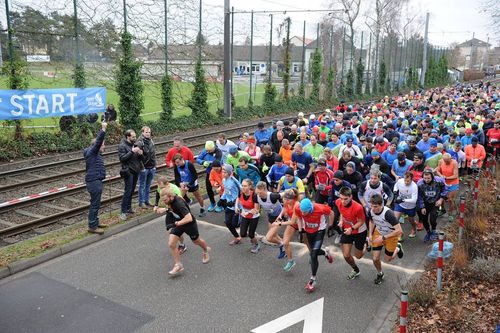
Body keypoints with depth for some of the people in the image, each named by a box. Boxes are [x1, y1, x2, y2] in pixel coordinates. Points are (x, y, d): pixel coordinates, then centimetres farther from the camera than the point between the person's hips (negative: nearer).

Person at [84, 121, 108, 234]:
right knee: (95, 204, -5)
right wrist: (103, 129, -30)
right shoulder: (92, 152, -13)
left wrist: (103, 128, 16)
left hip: (96, 181, 10)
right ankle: (92, 226, 0)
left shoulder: (95, 153, 14)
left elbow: (98, 140, 22)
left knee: (96, 203, 19)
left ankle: (95, 222, 30)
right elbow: (98, 141, -27)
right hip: (94, 182, -10)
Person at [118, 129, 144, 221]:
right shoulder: (122, 146, -8)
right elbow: (122, 158, -19)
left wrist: (140, 154, -4)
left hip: (136, 171, 7)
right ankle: (123, 212, -5)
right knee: (127, 191, -9)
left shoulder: (134, 144, 13)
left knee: (132, 190, 13)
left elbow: (140, 158, 18)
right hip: (128, 171, -7)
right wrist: (132, 152, -24)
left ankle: (128, 208, 24)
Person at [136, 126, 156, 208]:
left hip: (151, 167, 7)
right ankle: (141, 202, 11)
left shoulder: (151, 141, 10)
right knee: (142, 185, 3)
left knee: (148, 185, 14)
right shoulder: (140, 142, -14)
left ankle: (146, 200, 24)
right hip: (144, 167, -7)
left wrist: (154, 165, 17)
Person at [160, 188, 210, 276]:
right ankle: (178, 265, 7)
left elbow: (189, 218, -46)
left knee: (196, 241, 21)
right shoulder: (171, 200, -14)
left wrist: (176, 223, -44)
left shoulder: (179, 204, -39)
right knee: (171, 244, -8)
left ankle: (205, 250, 54)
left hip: (189, 224, -6)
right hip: (178, 223, 6)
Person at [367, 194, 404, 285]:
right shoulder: (371, 211, -21)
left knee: (387, 259, 12)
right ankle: (380, 274, 30)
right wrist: (370, 234, -8)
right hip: (378, 233, 4)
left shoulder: (388, 213, -38)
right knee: (375, 258, 0)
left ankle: (397, 248, 42)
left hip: (391, 236, -4)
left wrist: (383, 237, -37)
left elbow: (399, 230, -37)